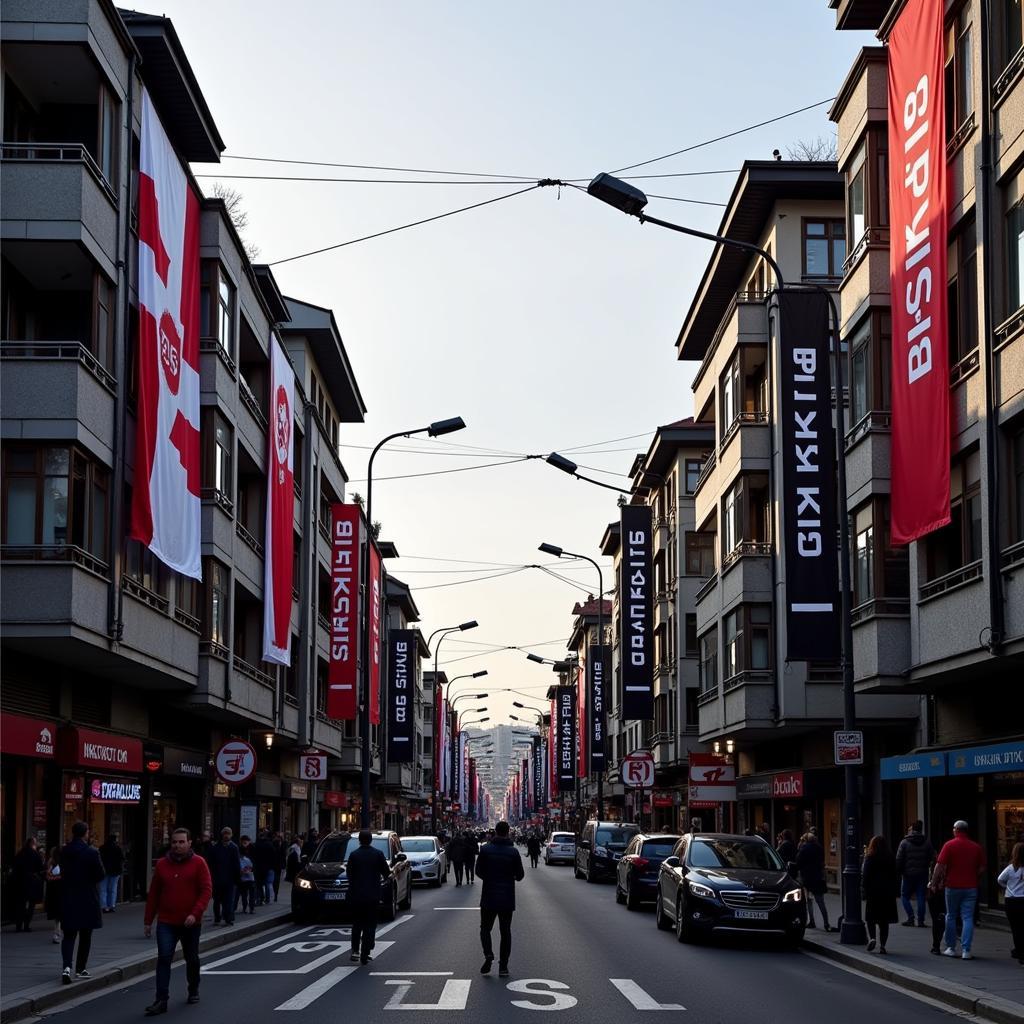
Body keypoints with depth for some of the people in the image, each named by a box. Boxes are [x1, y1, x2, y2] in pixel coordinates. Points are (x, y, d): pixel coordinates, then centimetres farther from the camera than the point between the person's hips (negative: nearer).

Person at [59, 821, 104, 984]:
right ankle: (81, 968, 18)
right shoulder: (92, 852, -13)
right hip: (88, 898, -3)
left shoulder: (64, 852, -1)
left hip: (68, 898, 3)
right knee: (85, 935, 12)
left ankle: (67, 967, -14)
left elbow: (62, 873, 8)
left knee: (69, 935, 6)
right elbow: (100, 875, -9)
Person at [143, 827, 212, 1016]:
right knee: (163, 958, -11)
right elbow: (153, 894, 9)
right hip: (166, 922, 1)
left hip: (191, 923, -1)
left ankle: (193, 991, 36)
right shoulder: (162, 864, 4)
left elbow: (206, 890, -10)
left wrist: (195, 913, -21)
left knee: (192, 959, 14)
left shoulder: (198, 863, -5)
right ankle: (161, 1000, -12)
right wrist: (148, 920, 8)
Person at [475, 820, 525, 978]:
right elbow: (520, 875, -3)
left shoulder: (486, 850, -6)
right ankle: (503, 966, 6)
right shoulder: (513, 852, -6)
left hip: (489, 897, 0)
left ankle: (488, 955, -11)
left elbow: (479, 871, -1)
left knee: (485, 928, 14)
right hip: (507, 899, 0)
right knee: (505, 931, 9)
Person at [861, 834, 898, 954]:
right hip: (888, 893, 3)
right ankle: (882, 944, 3)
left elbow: (865, 876, -8)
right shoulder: (891, 858, 5)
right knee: (884, 920, 7)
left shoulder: (869, 858, -6)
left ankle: (871, 938, -13)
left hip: (873, 891, -3)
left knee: (870, 918, 8)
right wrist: (895, 891, 11)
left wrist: (864, 891, -5)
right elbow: (896, 876, 7)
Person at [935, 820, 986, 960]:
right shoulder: (976, 847, 3)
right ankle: (966, 951, -6)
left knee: (951, 917, 12)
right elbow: (982, 868, 5)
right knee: (968, 918, 2)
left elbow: (941, 866, -11)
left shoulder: (949, 845, -7)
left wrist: (942, 880, 0)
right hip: (971, 887, 2)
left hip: (953, 886, -2)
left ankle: (951, 948, 17)